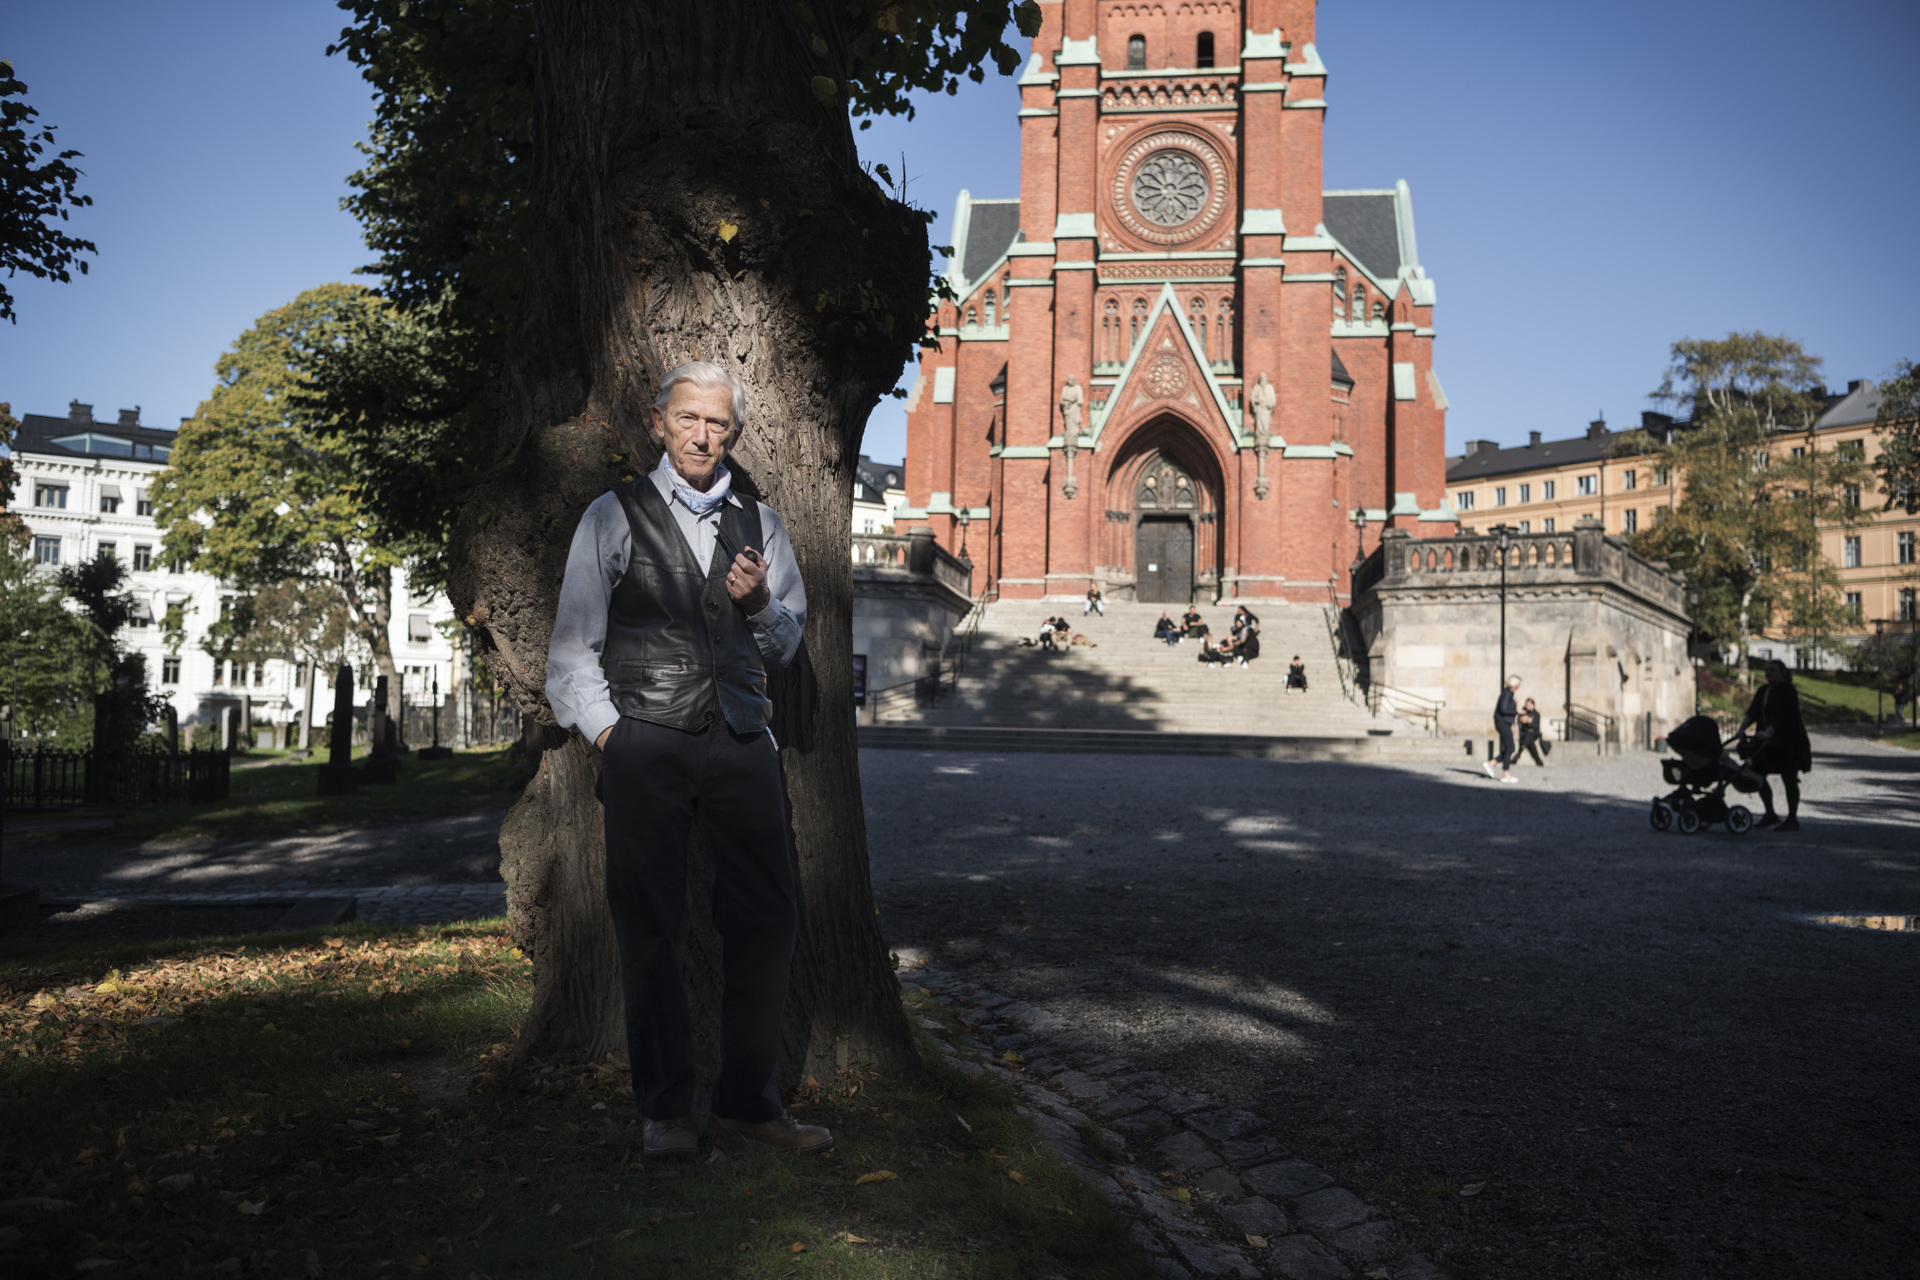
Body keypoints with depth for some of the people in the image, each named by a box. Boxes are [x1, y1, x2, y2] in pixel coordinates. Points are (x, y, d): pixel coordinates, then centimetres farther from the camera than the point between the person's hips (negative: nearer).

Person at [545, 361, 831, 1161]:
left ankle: (747, 1101, 16)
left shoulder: (759, 523, 16)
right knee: (648, 928, 2)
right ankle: (665, 1109, 15)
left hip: (740, 741, 3)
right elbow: (573, 644, 6)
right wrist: (605, 732, -4)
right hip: (644, 742, -3)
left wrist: (760, 603, -2)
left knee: (768, 918, 2)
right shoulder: (613, 517, 7)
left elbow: (787, 645, 19)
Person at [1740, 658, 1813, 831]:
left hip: (1788, 745, -8)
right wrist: (1742, 728, -11)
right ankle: (1770, 813, 16)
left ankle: (1792, 820, 7)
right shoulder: (1763, 691, 11)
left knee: (1789, 779, -2)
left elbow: (1781, 716, -27)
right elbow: (1753, 713, 5)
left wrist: (1769, 732, -40)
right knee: (1757, 773, 3)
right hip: (1769, 743, 8)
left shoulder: (1788, 691, -14)